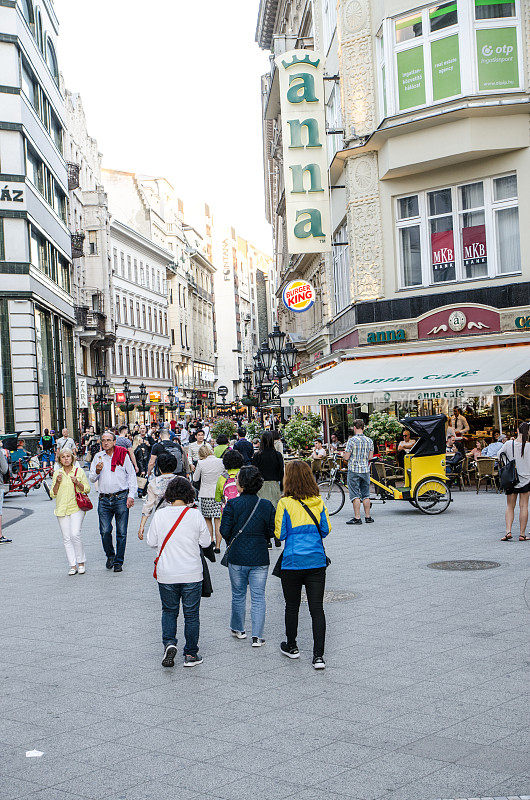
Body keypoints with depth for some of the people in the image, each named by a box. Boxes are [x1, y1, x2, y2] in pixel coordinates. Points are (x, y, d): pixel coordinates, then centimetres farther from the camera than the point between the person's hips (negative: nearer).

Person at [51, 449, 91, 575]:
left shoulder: (79, 471, 3)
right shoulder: (57, 473, 9)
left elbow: (87, 489, 5)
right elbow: (53, 494, 10)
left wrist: (77, 483, -12)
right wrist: (57, 482, -7)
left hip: (76, 507, -3)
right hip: (62, 508, 3)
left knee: (75, 535, -15)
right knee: (66, 538, 0)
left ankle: (81, 562, 1)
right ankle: (72, 565, 6)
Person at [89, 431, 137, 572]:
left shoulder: (123, 455, 3)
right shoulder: (98, 457, 11)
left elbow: (132, 476, 5)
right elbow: (92, 479, 13)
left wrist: (130, 496, -2)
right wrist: (97, 471, -9)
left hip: (121, 498, -2)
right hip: (104, 499, 2)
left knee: (121, 532, 0)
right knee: (105, 531, -4)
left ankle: (118, 561, 10)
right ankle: (110, 555, 20)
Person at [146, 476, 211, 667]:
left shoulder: (160, 515, -8)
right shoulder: (195, 515, -10)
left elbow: (151, 542, 0)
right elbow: (205, 542, -2)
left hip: (166, 575, 1)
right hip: (192, 574, -1)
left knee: (169, 611, 19)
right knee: (191, 614, 11)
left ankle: (169, 643, -1)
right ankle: (191, 654, 17)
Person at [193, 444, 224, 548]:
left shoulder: (201, 463, -8)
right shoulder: (221, 461, -2)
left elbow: (195, 479, 2)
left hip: (206, 494, -2)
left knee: (207, 519, 14)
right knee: (218, 520, 2)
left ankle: (211, 540, 11)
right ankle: (218, 545, 0)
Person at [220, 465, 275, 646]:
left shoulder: (232, 504, -11)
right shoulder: (267, 505, -5)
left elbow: (225, 531, -10)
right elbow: (272, 531, -2)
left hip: (237, 557, -1)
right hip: (260, 558, 1)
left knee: (238, 594, 16)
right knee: (258, 597, 6)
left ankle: (238, 629, 31)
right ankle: (257, 636, 3)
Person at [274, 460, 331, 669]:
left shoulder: (285, 503, -11)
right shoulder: (318, 502, 0)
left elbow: (280, 534, -6)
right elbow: (326, 529, 8)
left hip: (293, 561, -3)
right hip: (317, 561, 3)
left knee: (292, 606, 15)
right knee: (317, 608, 4)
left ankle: (291, 647, 30)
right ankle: (318, 655, 1)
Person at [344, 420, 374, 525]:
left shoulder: (352, 440, -11)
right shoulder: (369, 440, 4)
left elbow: (346, 457, -11)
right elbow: (370, 457, 9)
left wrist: (345, 454, 11)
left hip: (354, 470, -5)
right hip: (366, 470, 5)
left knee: (355, 495, -1)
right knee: (366, 495, 13)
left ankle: (357, 518, -2)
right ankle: (368, 516, 16)